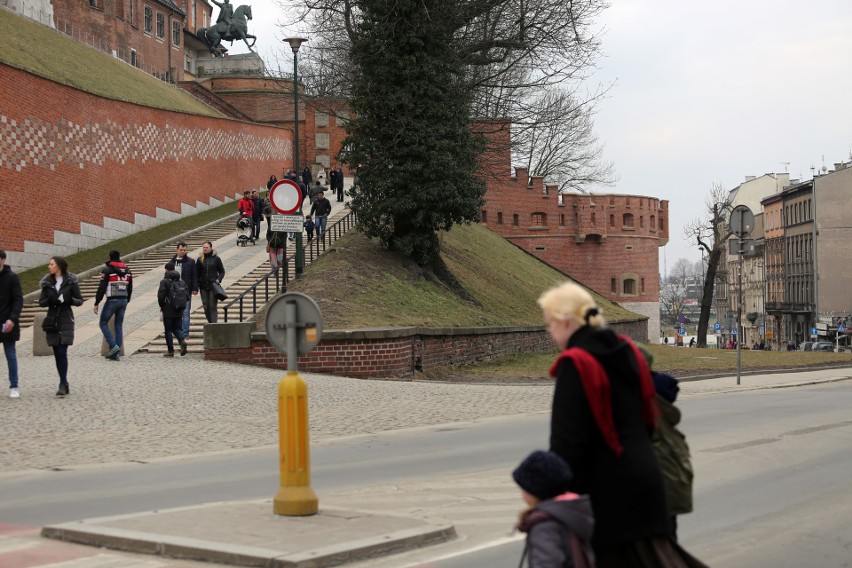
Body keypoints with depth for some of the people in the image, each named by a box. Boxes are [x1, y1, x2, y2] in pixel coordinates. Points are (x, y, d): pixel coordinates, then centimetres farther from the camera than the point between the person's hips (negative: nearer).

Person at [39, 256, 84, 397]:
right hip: (52, 319, 4)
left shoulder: (71, 281, -2)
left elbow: (80, 300, 1)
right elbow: (41, 302, 7)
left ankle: (63, 384, -14)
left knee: (62, 352, -13)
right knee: (57, 353, 4)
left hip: (66, 320, -4)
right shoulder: (47, 282, 7)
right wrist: (50, 300, -14)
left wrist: (68, 300, -18)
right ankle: (64, 385, 12)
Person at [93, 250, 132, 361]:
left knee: (103, 323, 6)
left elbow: (101, 288, -9)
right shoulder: (127, 270, 12)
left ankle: (113, 346, -11)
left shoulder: (107, 270, -6)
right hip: (123, 301, 6)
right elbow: (130, 289, 17)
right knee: (119, 326, 8)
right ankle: (116, 353, 6)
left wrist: (96, 304, -4)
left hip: (112, 301, -5)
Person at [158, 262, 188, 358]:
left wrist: (162, 306, 2)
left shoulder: (164, 281, -10)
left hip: (168, 311, -4)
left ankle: (170, 351, 5)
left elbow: (161, 296, -15)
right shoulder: (181, 280, 5)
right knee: (177, 328, 13)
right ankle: (182, 340, -17)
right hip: (179, 311, 4)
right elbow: (187, 295, 4)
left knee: (168, 330, 5)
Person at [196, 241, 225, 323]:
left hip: (213, 286, -2)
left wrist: (219, 279, -9)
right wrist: (196, 287, 1)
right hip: (203, 286, 3)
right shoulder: (200, 260, 5)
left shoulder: (216, 259, 0)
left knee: (213, 306, -7)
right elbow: (197, 274, 7)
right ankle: (210, 323, 17)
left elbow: (222, 271, 9)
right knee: (206, 307, 5)